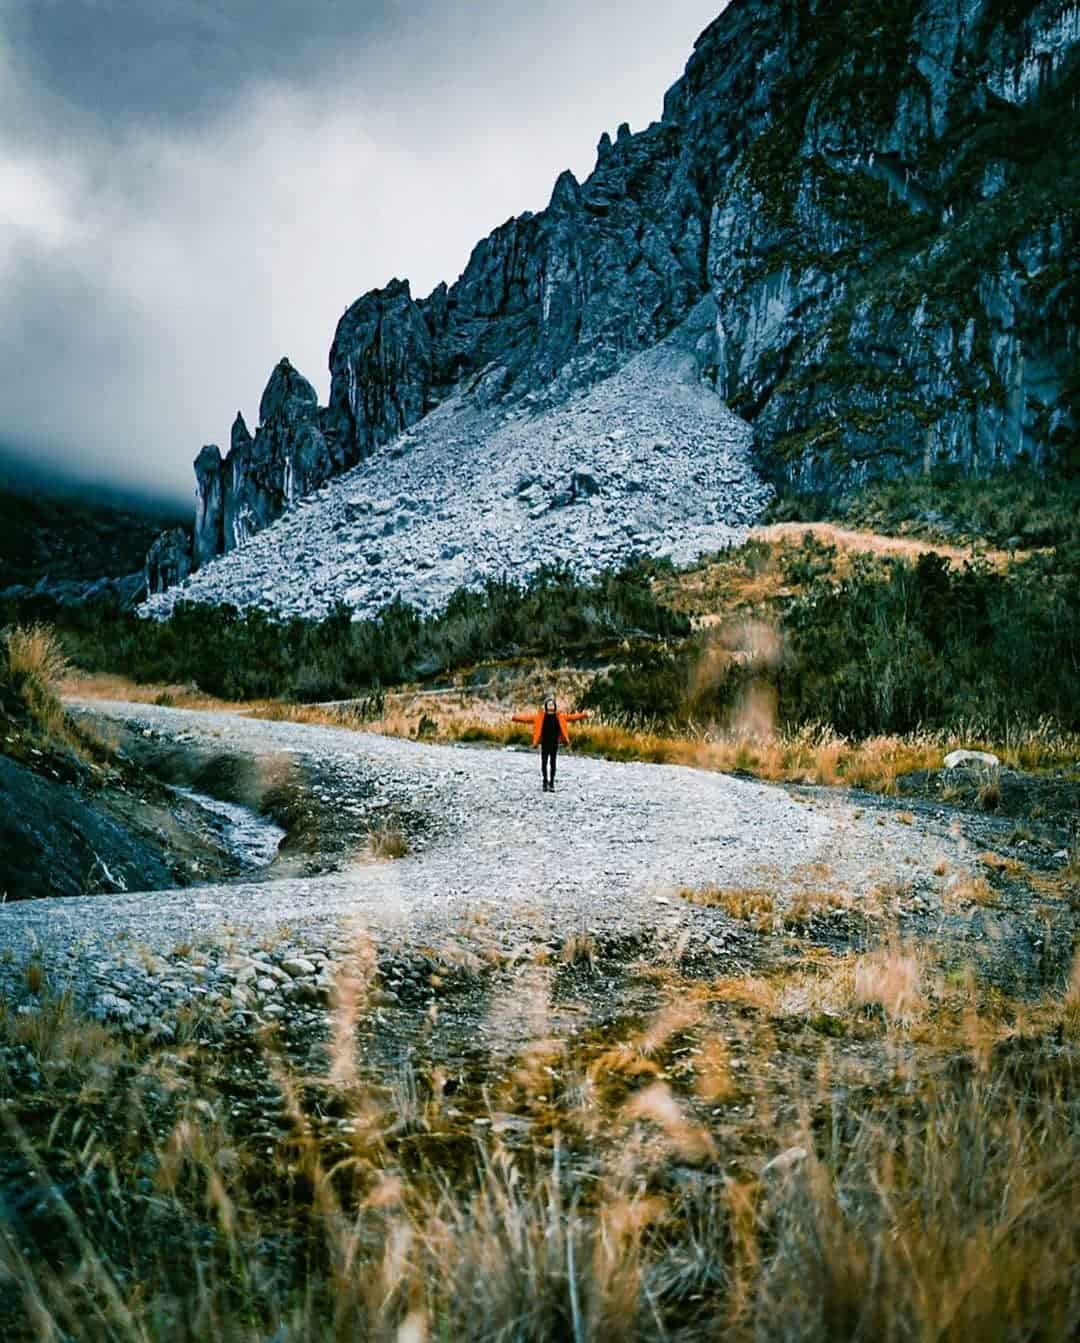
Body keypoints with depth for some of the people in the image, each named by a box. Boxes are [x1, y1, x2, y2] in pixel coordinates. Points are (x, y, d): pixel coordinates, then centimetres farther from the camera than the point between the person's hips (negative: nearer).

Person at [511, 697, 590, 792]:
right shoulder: (540, 717, -1)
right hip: (544, 744, -1)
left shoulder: (560, 717, 3)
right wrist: (516, 718, -12)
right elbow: (528, 718, -4)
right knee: (544, 763, 3)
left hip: (555, 744, 1)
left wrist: (583, 715, -4)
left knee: (553, 763, 5)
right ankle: (545, 782, 15)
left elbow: (571, 717, 4)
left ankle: (551, 783, 13)